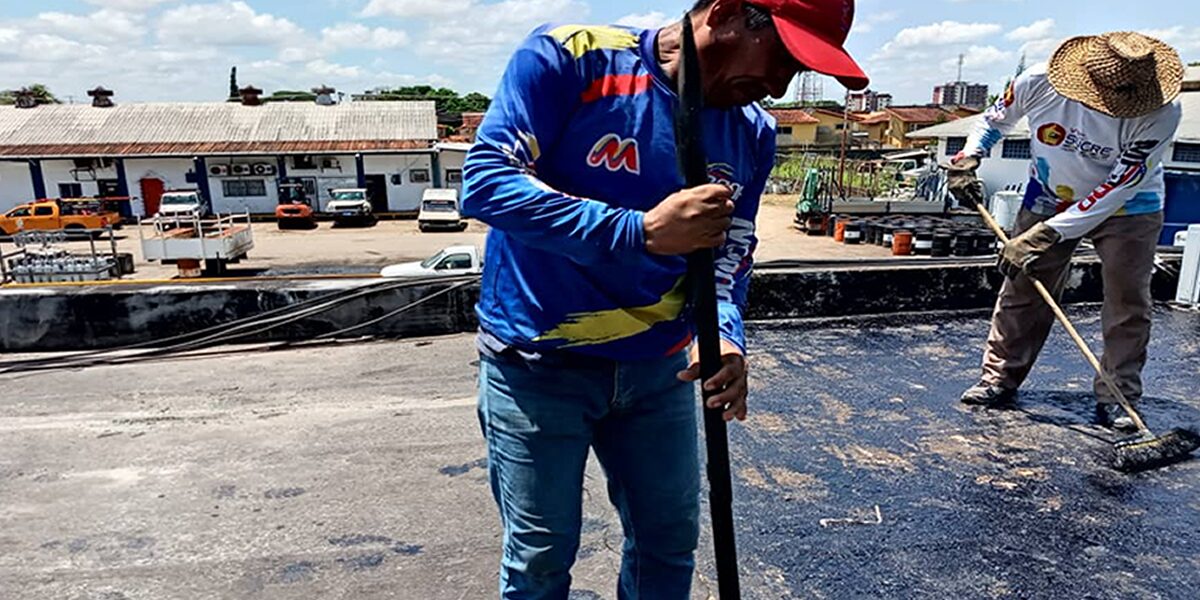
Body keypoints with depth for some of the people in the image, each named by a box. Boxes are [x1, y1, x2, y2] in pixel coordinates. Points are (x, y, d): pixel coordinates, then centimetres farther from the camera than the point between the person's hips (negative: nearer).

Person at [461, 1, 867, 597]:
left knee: (671, 543, 17)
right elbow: (485, 181, -22)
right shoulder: (571, 58, -15)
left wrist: (726, 336, -16)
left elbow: (727, 256, 5)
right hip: (538, 363, -4)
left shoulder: (753, 134, 1)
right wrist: (641, 232, -30)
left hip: (658, 368, 5)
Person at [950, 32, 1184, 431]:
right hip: (1050, 198, 1)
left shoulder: (1161, 113, -28)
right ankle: (1000, 379, 11)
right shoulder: (1039, 82, -24)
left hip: (1128, 206, -1)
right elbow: (996, 119, -1)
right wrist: (968, 160, -13)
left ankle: (1117, 399, 7)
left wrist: (1049, 233, -35)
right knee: (1023, 287, 0)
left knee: (1128, 302, -4)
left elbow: (1119, 188, -29)